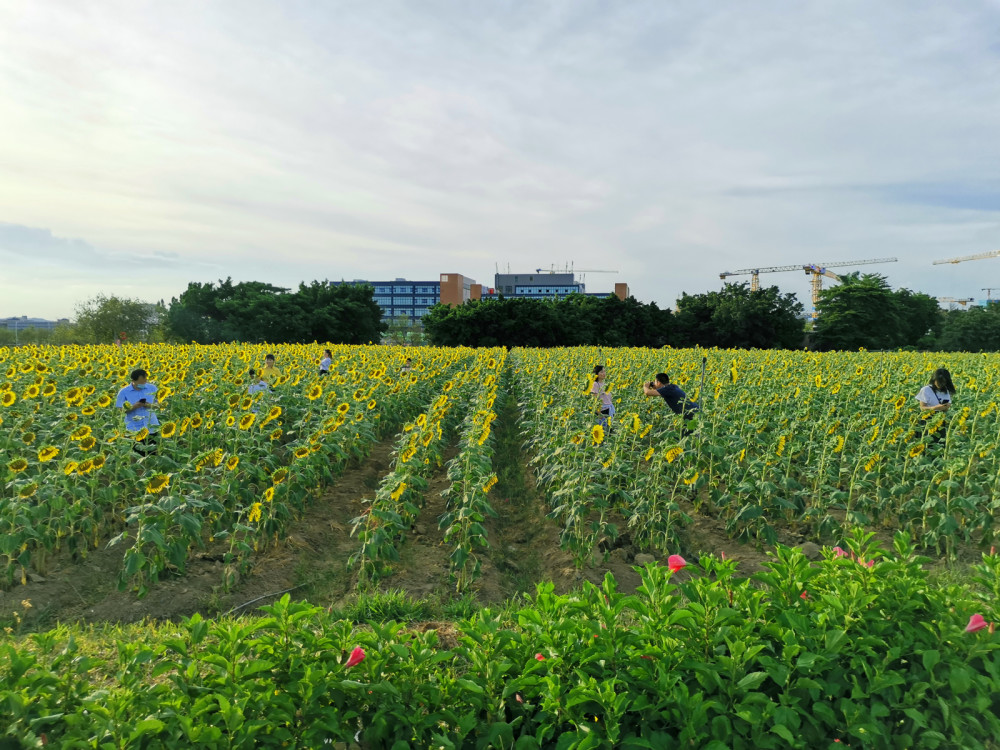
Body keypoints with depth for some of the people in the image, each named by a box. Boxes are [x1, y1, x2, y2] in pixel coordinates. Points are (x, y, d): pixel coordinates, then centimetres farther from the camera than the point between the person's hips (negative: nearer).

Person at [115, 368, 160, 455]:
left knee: (155, 452, 3)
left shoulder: (152, 388, 4)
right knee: (139, 453, 1)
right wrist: (133, 407, -18)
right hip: (135, 429, -2)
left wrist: (150, 405, -11)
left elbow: (158, 404, 11)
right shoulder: (124, 392, -2)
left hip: (152, 427, 2)